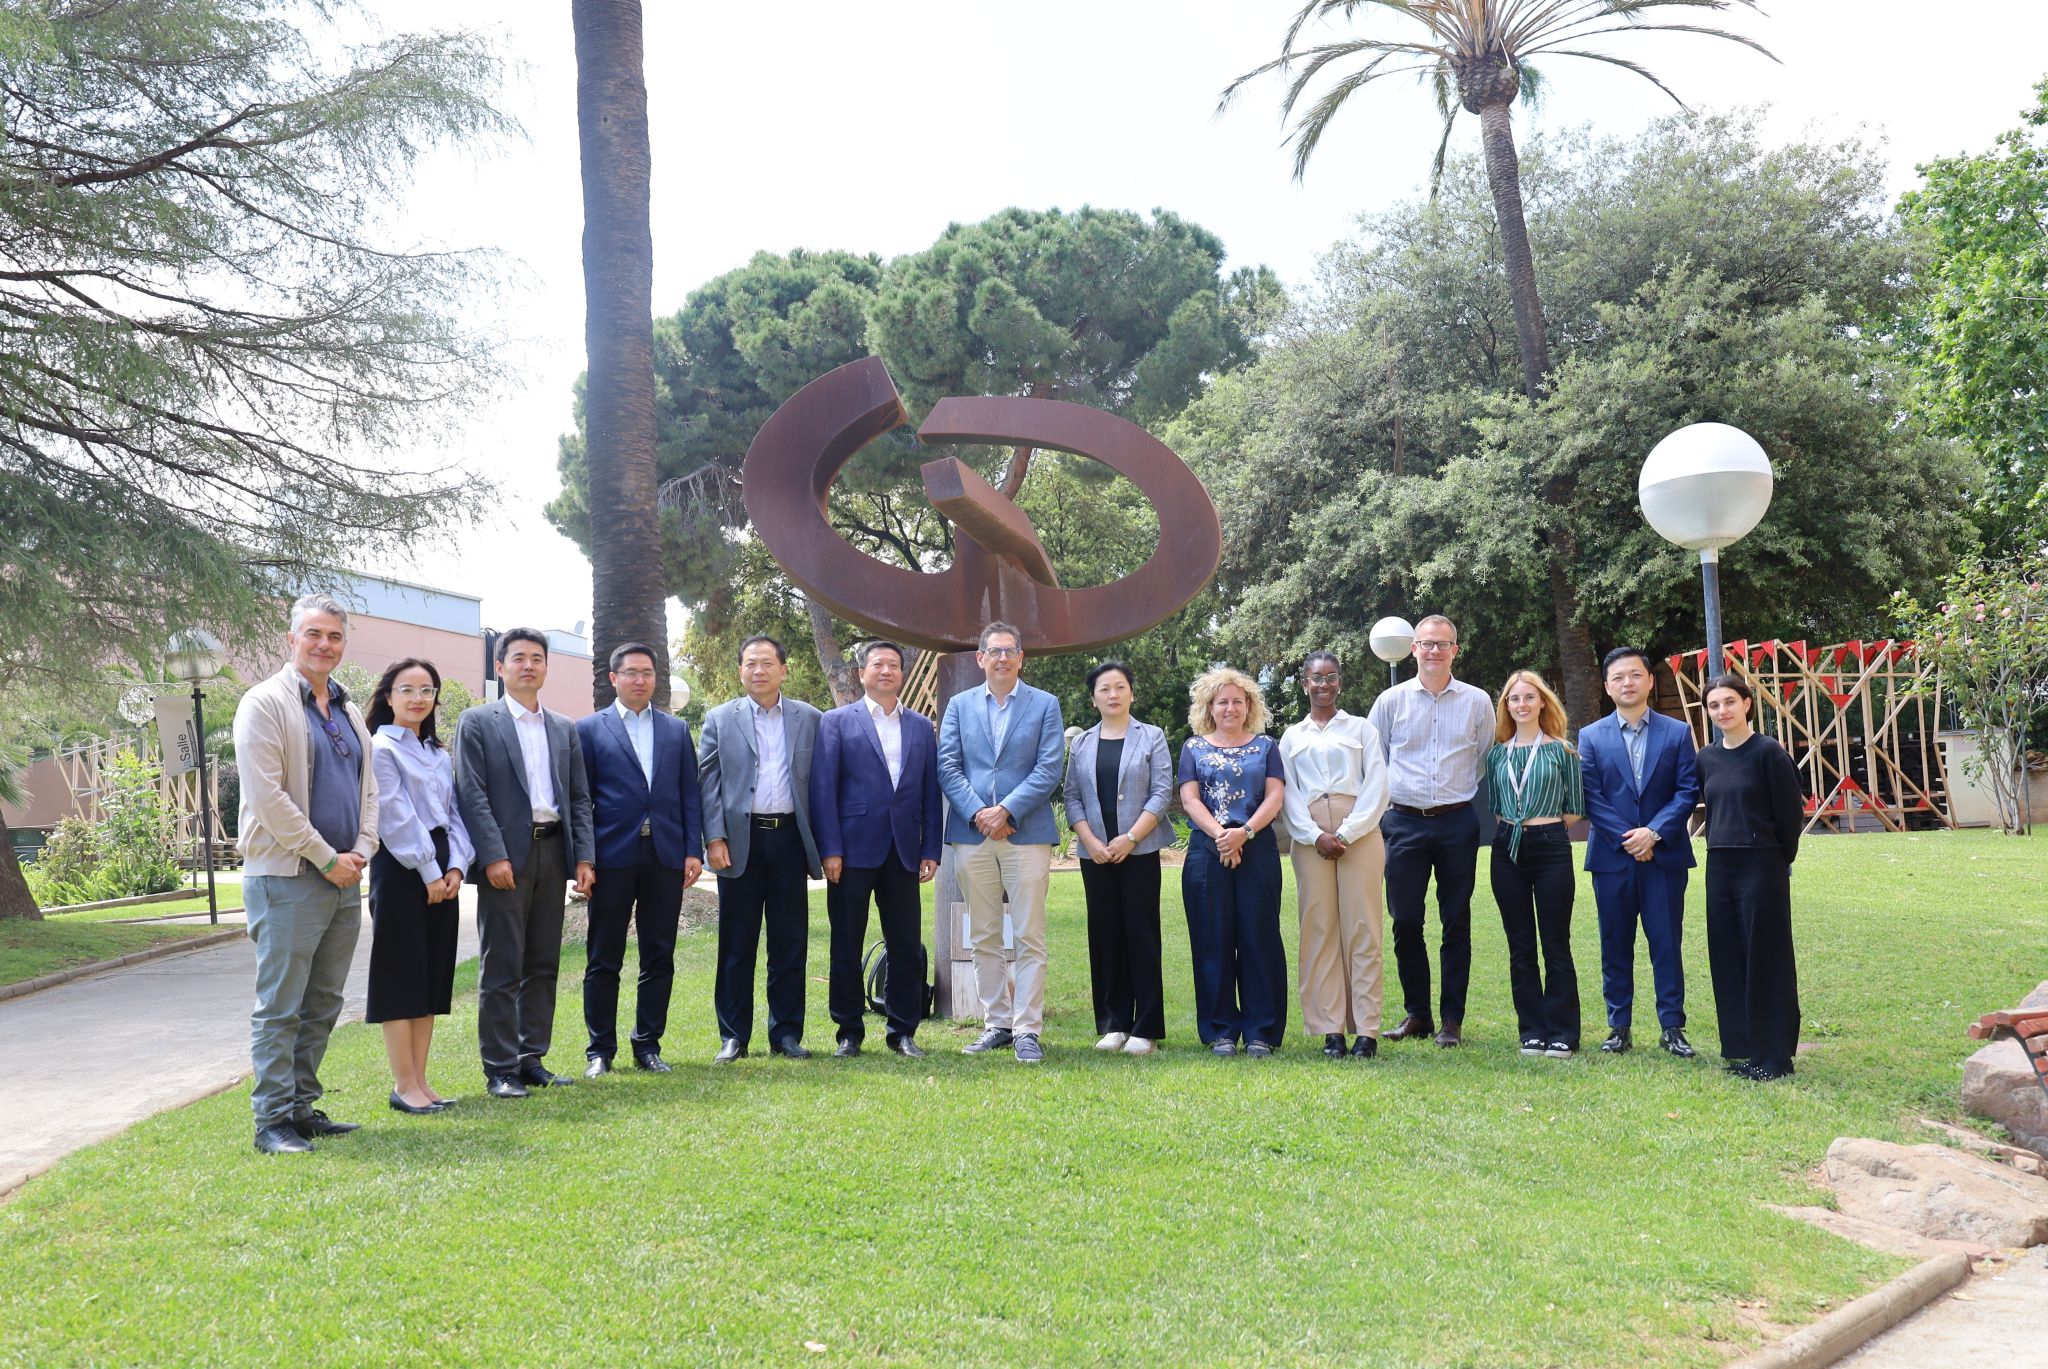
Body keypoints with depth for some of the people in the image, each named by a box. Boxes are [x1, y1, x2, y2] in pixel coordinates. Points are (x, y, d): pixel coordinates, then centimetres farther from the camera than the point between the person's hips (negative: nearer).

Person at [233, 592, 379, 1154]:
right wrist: (325, 858, -13)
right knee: (280, 1008, -3)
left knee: (322, 1006, 12)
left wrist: (361, 851, 2)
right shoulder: (265, 703, -6)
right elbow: (267, 796, -14)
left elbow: (367, 788, 19)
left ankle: (302, 1107, 21)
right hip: (287, 876, -7)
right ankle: (273, 1121, 3)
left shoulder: (349, 712, 17)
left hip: (343, 878, 7)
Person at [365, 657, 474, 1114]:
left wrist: (456, 866, -2)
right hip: (400, 868, -7)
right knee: (401, 975, -3)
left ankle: (420, 1080, 15)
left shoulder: (439, 754, 16)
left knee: (433, 975, 8)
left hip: (441, 872, 7)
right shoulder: (381, 747, -5)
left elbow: (453, 812, 12)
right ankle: (404, 1085, 3)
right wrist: (428, 871, -13)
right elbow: (395, 818, -12)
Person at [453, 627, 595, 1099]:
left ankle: (532, 1059, 18)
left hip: (553, 853, 5)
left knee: (543, 965, 9)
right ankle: (500, 1069, 5)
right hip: (505, 857, -5)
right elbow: (472, 794, -7)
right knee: (502, 969, -2)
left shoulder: (565, 729, 15)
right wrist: (494, 857, -16)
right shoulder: (478, 723, 1)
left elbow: (579, 798, 13)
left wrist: (584, 858, 2)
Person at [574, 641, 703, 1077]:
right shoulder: (589, 729, 4)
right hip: (613, 856, -3)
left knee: (659, 958, 7)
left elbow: (690, 793, 10)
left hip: (666, 857, 3)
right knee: (604, 960, 4)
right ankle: (600, 1049, 13)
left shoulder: (676, 729, 12)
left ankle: (648, 1045, 17)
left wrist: (694, 850, 1)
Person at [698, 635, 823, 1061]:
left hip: (789, 837, 1)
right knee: (736, 944, 5)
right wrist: (714, 838, -8)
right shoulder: (720, 719, 7)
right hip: (739, 839, -1)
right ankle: (733, 1036, 14)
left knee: (790, 941, 5)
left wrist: (826, 845, 0)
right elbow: (707, 781, 2)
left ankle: (787, 1033, 15)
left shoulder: (810, 719, 8)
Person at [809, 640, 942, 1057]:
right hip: (854, 849, -3)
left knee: (907, 948, 5)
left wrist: (931, 850, 3)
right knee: (846, 948, 4)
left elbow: (930, 791, 11)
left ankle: (903, 1031, 16)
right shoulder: (836, 722, 3)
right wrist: (829, 849, -10)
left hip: (903, 852, 3)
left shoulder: (922, 726, 13)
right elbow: (823, 787, -3)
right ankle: (849, 1032, 15)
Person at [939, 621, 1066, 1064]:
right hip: (972, 833, 2)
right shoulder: (960, 705, 12)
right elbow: (947, 766, 4)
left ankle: (1027, 1029, 1)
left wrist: (1006, 810, -12)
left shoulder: (1045, 705, 6)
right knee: (984, 938, 8)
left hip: (1027, 833, -2)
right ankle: (996, 1024, 16)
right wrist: (977, 813, -10)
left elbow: (1049, 769, -3)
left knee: (1029, 937, -3)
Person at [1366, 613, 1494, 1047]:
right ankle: (1416, 1014, 15)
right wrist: (1380, 803, 7)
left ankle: (1452, 1020, 11)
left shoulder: (1478, 702, 5)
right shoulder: (1391, 701, 5)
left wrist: (1467, 794, 9)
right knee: (1406, 922, 3)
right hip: (1404, 822, 0)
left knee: (1456, 923, 4)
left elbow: (1488, 763, 12)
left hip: (1458, 822, 0)